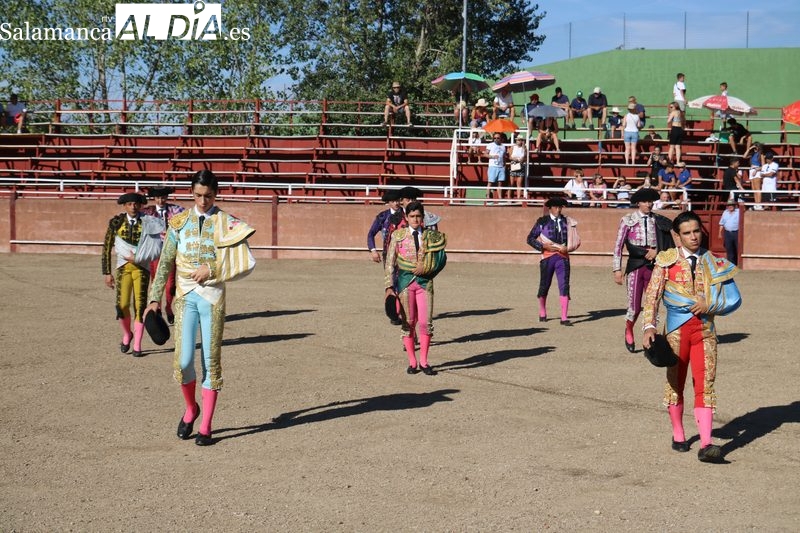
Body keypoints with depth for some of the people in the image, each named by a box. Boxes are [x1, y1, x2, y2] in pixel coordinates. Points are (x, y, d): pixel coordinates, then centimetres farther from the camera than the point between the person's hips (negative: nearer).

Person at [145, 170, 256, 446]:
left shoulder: (227, 223, 1)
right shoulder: (179, 222, 7)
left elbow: (246, 263, -6)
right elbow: (165, 263, 10)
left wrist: (212, 270, -15)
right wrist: (155, 299, 5)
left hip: (213, 298, -1)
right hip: (186, 296, 1)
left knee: (211, 361, 1)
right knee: (183, 361, -7)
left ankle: (205, 427, 9)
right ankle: (191, 408, 22)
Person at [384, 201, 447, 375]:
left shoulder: (431, 236, 6)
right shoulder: (398, 236, 3)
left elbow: (440, 260, 8)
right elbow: (390, 263, 2)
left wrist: (425, 268, -9)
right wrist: (389, 286, -5)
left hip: (424, 282, 1)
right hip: (405, 281, -1)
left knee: (426, 322, -5)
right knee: (408, 322, 3)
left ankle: (423, 362, 7)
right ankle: (412, 362, 14)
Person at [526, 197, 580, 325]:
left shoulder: (568, 222, 7)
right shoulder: (542, 222, 3)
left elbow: (575, 240, 11)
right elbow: (530, 238, 3)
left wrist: (567, 248, -7)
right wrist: (544, 246, -10)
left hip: (563, 257, 0)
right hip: (547, 257, 0)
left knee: (564, 286, -10)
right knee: (544, 286, 10)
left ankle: (564, 318, -11)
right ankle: (542, 313, 32)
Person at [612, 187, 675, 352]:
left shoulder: (659, 221, 5)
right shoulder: (628, 220, 0)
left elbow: (669, 245, 10)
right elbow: (618, 246, -1)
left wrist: (657, 252, -8)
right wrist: (617, 269, -6)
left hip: (654, 266, 2)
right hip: (635, 266, -2)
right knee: (634, 307, 0)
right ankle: (629, 330, 30)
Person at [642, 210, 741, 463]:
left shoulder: (714, 263, 5)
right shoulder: (667, 260, 0)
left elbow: (734, 299, 5)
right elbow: (652, 296, -3)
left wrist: (710, 304, -12)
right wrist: (650, 327, -15)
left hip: (705, 329, 1)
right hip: (677, 328, 0)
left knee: (705, 383, -9)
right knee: (675, 383, 11)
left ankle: (706, 445, -15)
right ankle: (678, 435, 30)